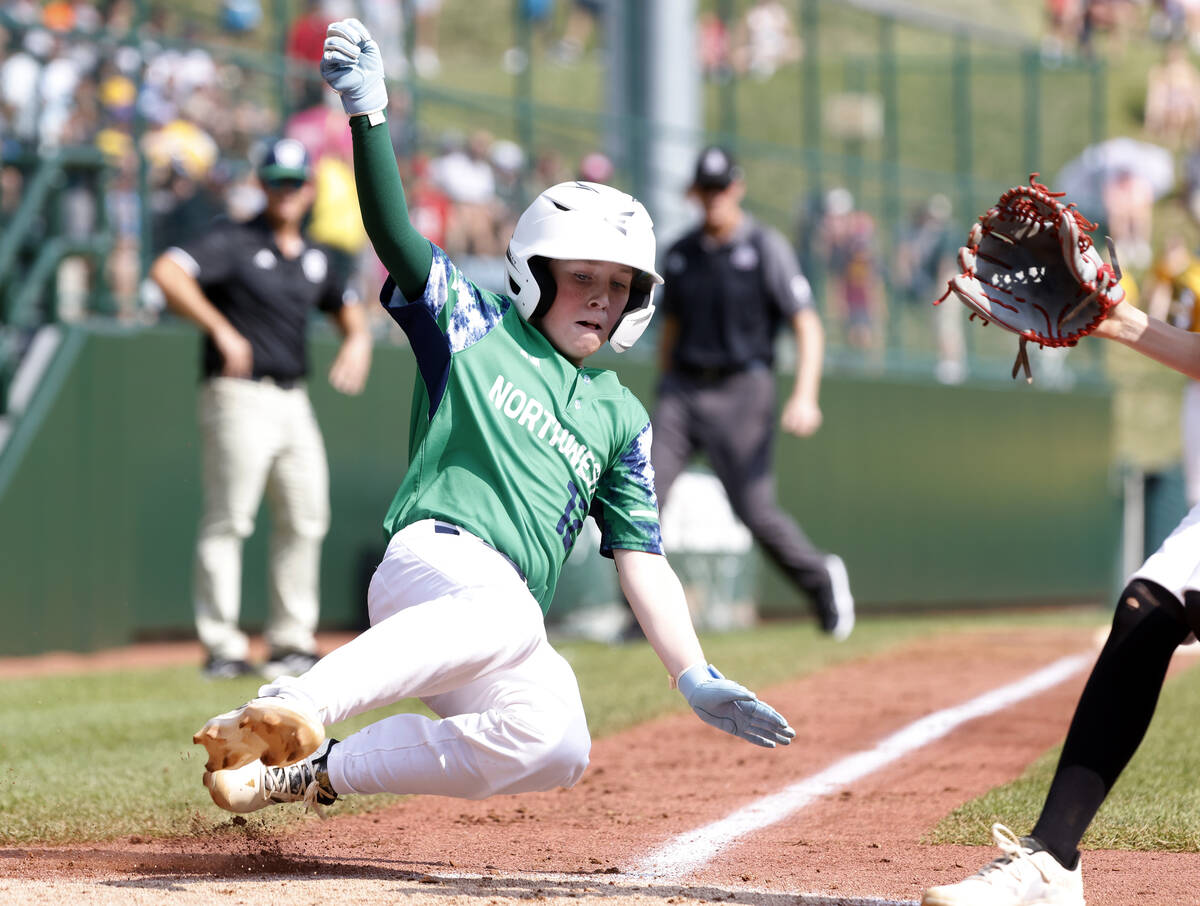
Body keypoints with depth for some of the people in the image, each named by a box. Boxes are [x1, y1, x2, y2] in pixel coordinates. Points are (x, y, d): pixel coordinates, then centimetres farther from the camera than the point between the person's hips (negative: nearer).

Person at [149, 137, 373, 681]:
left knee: (305, 521, 8)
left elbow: (346, 307, 30)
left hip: (294, 401, 7)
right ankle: (222, 647, -7)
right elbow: (166, 272, -19)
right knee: (227, 522, -8)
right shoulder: (233, 243, -5)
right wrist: (221, 329, -25)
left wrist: (357, 340, 6)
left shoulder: (313, 259, 15)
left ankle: (291, 641, 16)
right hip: (239, 397, -7)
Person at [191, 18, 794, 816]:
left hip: (508, 615, 6)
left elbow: (643, 562, 20)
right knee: (506, 612, -40)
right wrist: (368, 112, -16)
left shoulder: (620, 416, 24)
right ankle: (292, 707, -55)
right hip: (436, 554, -6)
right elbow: (395, 234, -2)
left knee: (555, 749, -23)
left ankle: (312, 772, -16)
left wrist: (698, 681, 9)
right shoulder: (473, 329, 14)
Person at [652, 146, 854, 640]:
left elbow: (807, 326, -8)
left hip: (741, 390, -4)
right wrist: (666, 397, 20)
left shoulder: (767, 247, -4)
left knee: (755, 509, -6)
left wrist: (805, 394, -21)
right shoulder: (681, 253, 11)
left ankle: (821, 578, 21)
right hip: (682, 389, 4)